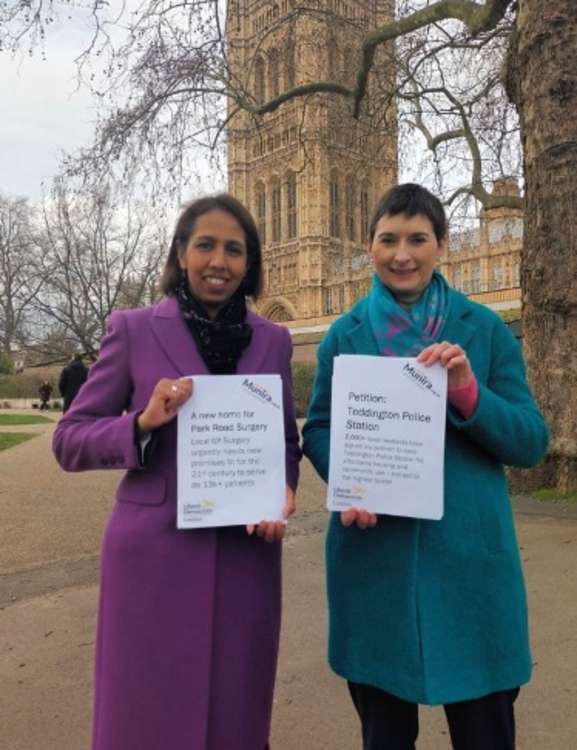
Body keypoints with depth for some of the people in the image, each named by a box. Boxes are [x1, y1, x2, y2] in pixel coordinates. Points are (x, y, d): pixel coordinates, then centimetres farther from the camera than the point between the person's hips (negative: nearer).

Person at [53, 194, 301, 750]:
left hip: (244, 556, 3)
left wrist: (283, 489, -8)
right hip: (155, 554, -2)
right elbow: (69, 441, -1)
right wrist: (142, 423, -19)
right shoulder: (133, 329, -1)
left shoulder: (272, 340, 6)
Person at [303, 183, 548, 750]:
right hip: (374, 553, 1)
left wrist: (470, 395, -21)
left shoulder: (485, 329, 1)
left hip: (468, 552, 0)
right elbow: (318, 429, 6)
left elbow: (531, 443, -2)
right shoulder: (344, 334, 3)